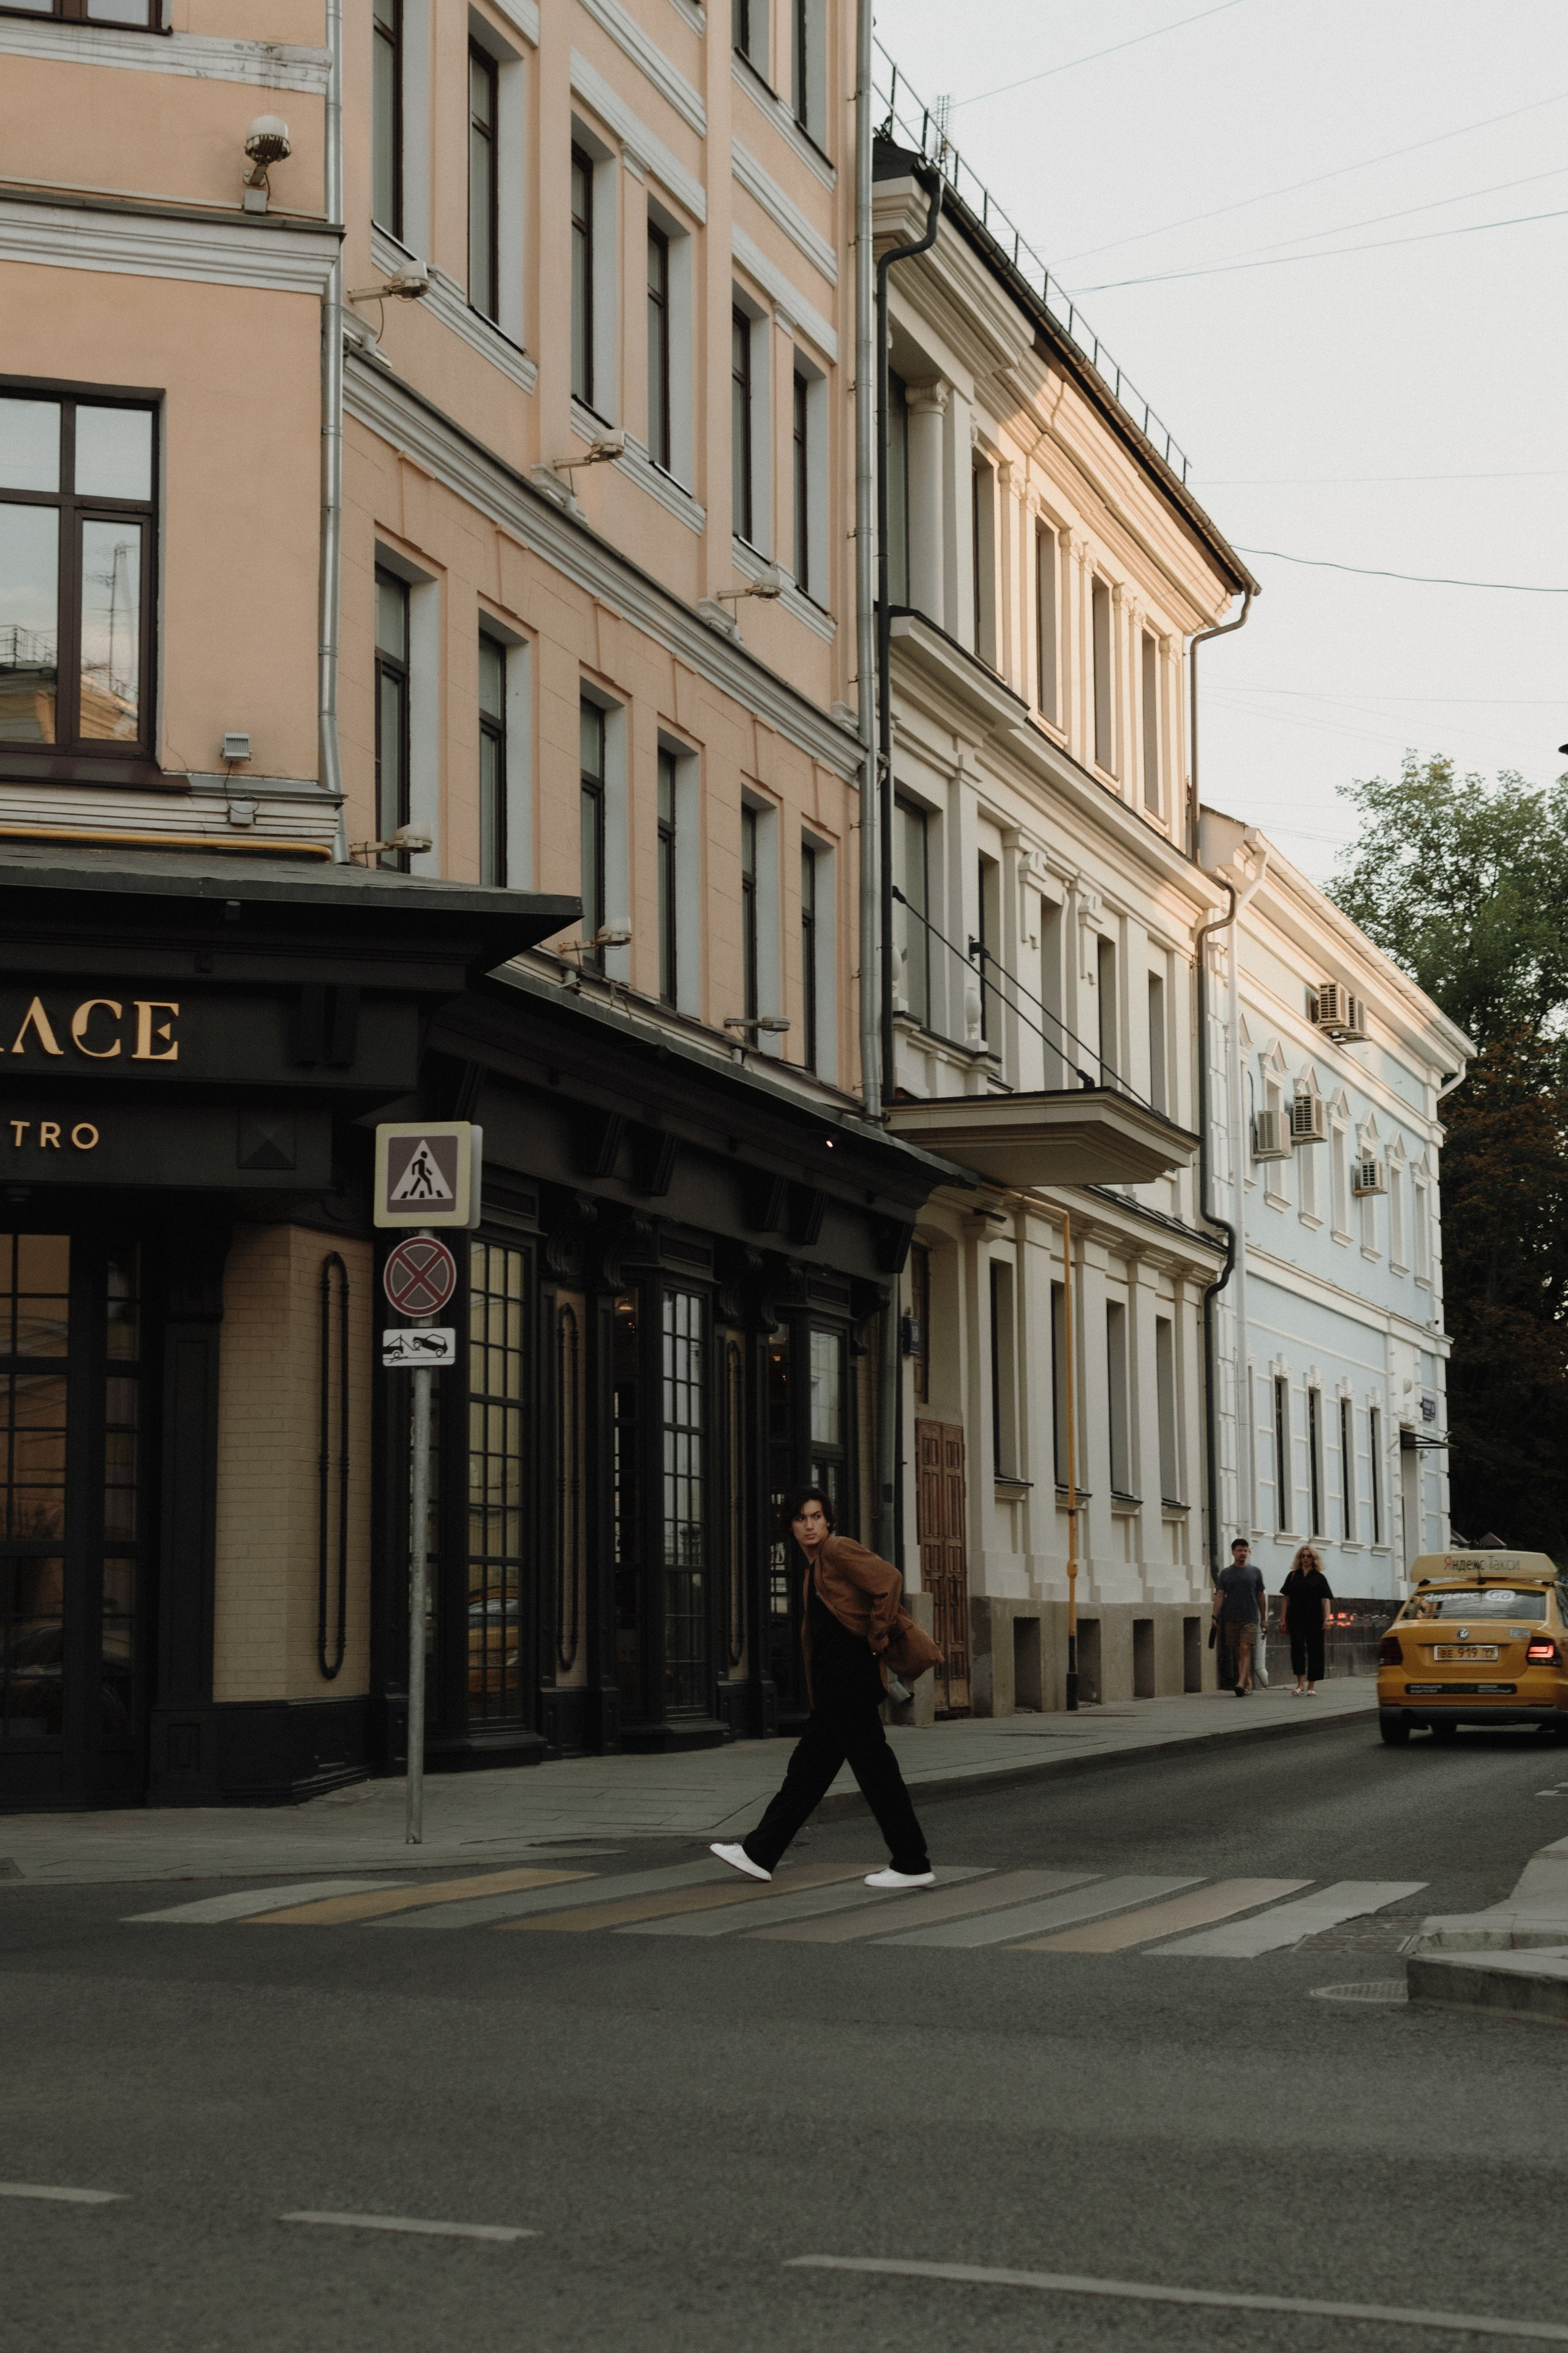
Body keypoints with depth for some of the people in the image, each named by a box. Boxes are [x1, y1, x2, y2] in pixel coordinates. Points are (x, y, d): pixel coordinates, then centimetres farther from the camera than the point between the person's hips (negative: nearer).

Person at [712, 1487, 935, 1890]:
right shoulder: (814, 1568, 21)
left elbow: (889, 1580, -20)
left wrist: (878, 1637, -14)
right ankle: (760, 1854, 17)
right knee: (807, 1768, 12)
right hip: (833, 1687, 10)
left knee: (874, 1768, -7)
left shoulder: (838, 1549, -8)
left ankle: (913, 1866, -2)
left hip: (850, 1679, -10)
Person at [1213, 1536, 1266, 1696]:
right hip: (1231, 1619, 2)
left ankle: (1241, 1683, -24)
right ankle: (1248, 1683, 16)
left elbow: (1261, 1597, 12)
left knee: (1245, 1649, -15)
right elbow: (1220, 1596, 4)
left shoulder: (1255, 1572, 8)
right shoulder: (1225, 1573, 8)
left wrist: (1263, 1619, 11)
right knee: (1238, 1652, 6)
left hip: (1250, 1618, -2)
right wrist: (1215, 1617, -7)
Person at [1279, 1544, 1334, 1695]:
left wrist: (1326, 1619, -8)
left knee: (1314, 1651, 2)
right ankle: (1300, 1684, -11)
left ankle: (1311, 1687, 10)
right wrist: (1283, 1619, 3)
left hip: (1315, 1620, 0)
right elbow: (1285, 1598, 10)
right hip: (1296, 1619, 0)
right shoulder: (1293, 1576, 11)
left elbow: (1325, 1600, 3)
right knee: (1297, 1648, -14)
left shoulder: (1319, 1578, 7)